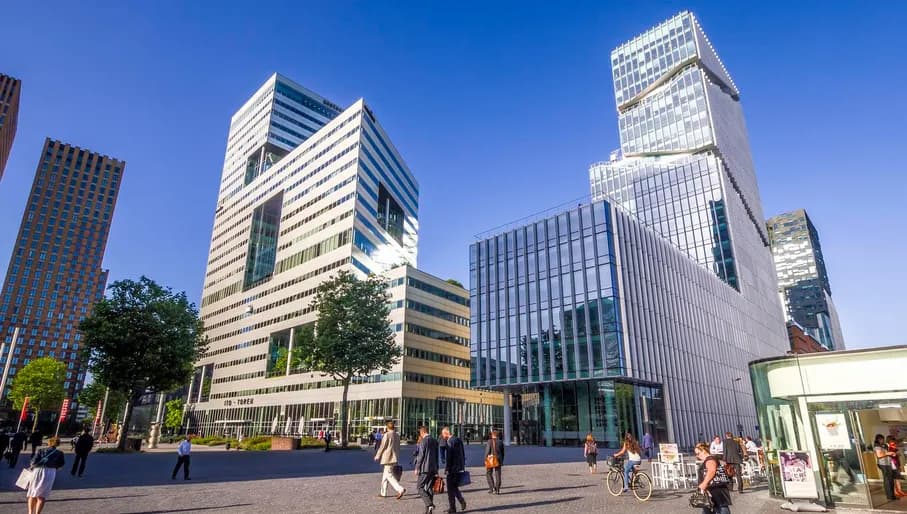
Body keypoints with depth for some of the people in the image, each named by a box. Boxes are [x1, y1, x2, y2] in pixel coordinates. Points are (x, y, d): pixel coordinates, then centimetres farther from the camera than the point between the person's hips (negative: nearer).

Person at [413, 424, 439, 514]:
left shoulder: (423, 441, -11)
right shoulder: (435, 441, 12)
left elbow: (421, 455, -14)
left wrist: (417, 468, -7)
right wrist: (436, 469, 23)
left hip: (425, 468, -7)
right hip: (433, 469, 7)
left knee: (420, 487, 1)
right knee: (429, 488, 11)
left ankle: (429, 504, -14)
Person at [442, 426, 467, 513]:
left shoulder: (450, 441, -14)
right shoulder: (458, 440, 13)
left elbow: (449, 457, -18)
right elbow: (463, 455, 17)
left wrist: (447, 469, -13)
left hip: (453, 469, -8)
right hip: (460, 469, 8)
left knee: (451, 488, 3)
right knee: (454, 487, 19)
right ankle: (462, 501, 7)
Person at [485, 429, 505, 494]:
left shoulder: (489, 442, -9)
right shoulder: (500, 442, 3)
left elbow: (487, 452, -12)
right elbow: (503, 453, 8)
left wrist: (485, 460, -5)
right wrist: (502, 461, 17)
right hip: (498, 460, 3)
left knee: (489, 474, 10)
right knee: (497, 475, 8)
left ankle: (492, 488, 0)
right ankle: (497, 490, 7)